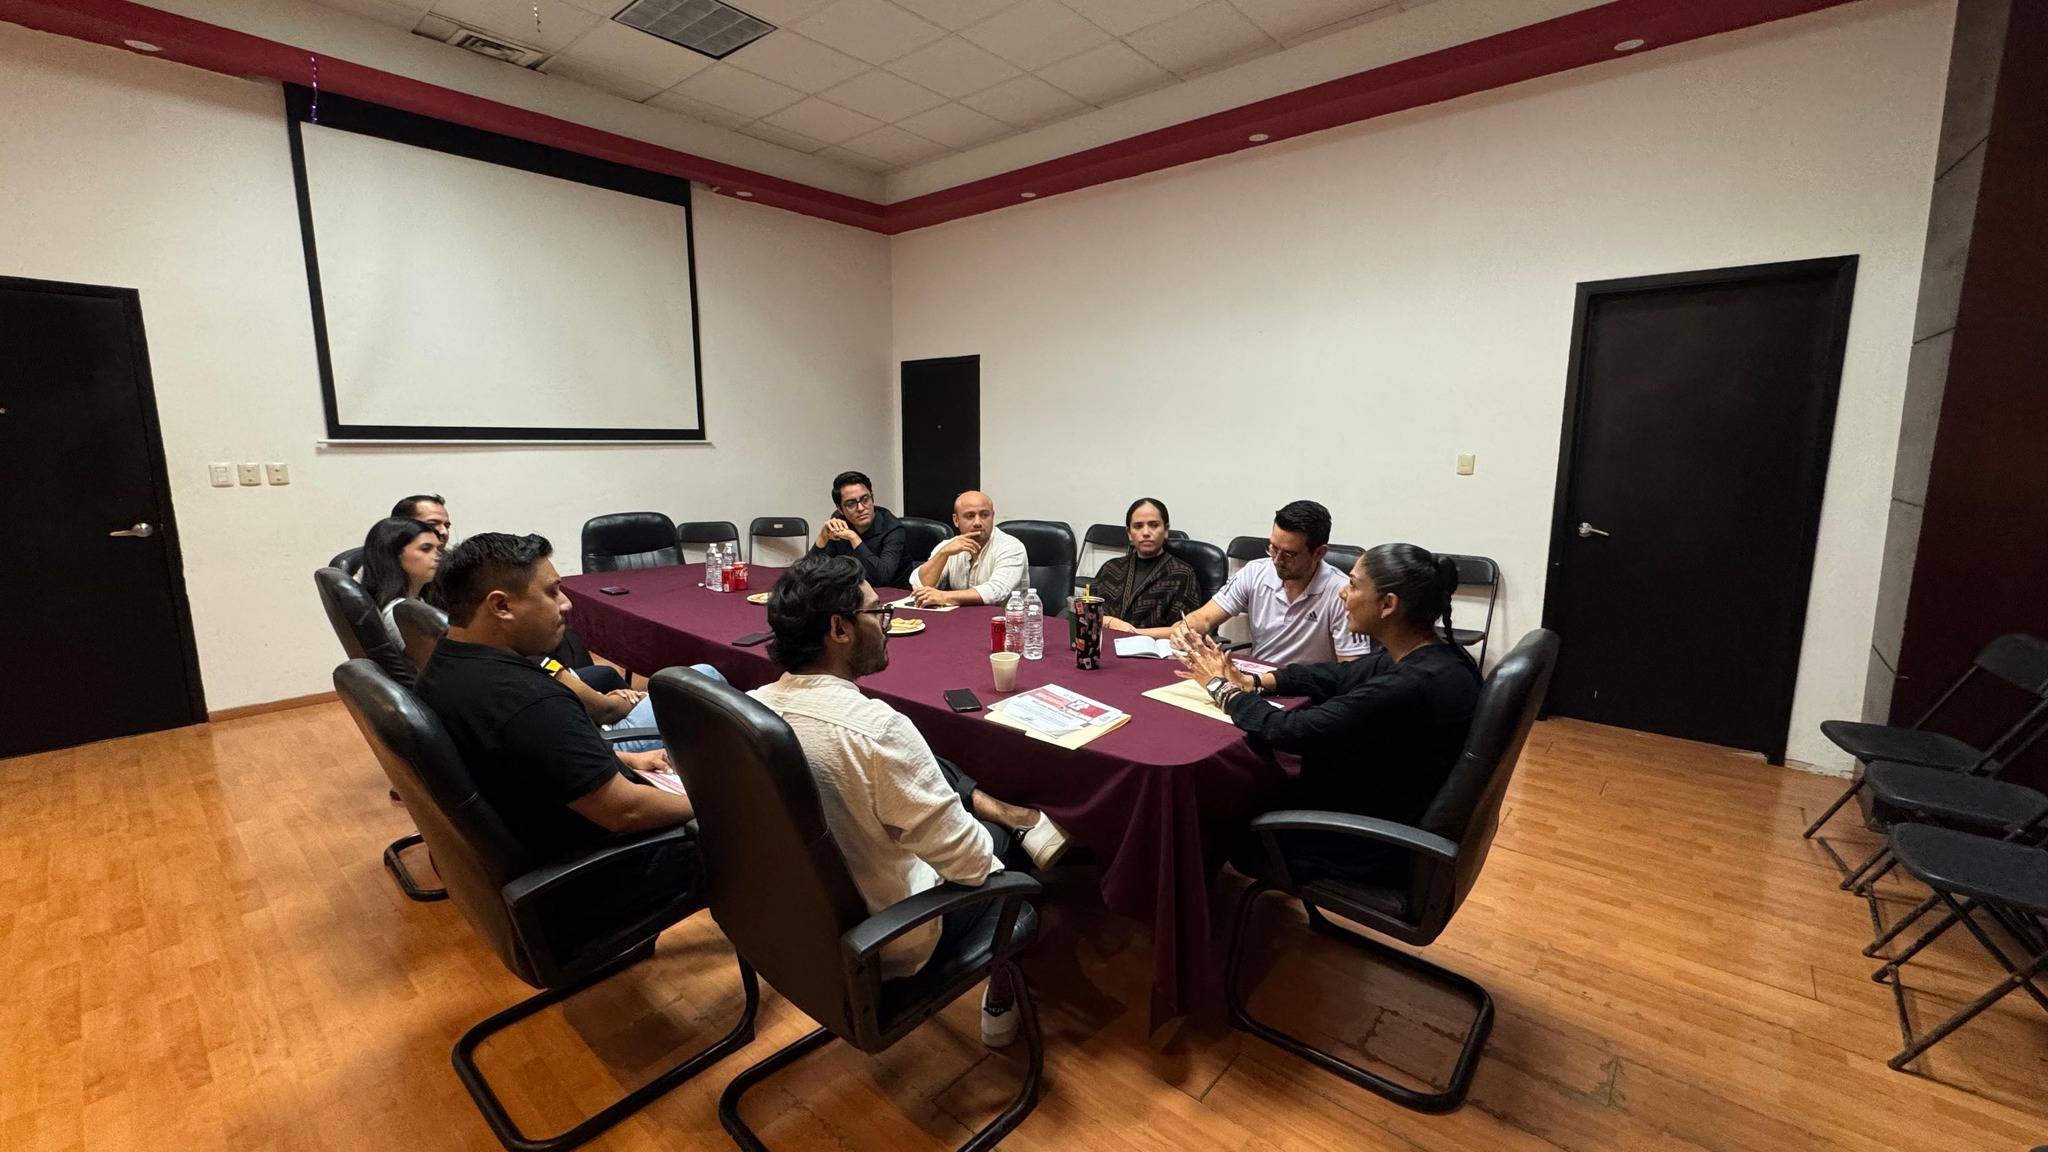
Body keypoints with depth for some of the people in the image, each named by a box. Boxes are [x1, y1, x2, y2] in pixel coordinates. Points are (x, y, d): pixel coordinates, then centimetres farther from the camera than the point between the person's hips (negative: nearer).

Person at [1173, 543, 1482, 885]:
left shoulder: (1410, 688, -35)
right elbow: (1341, 675, 6)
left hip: (1375, 842, -8)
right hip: (1389, 805, 8)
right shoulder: (1430, 656, -7)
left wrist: (1221, 687, -12)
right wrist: (1253, 681, -5)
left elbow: (1291, 731, -29)